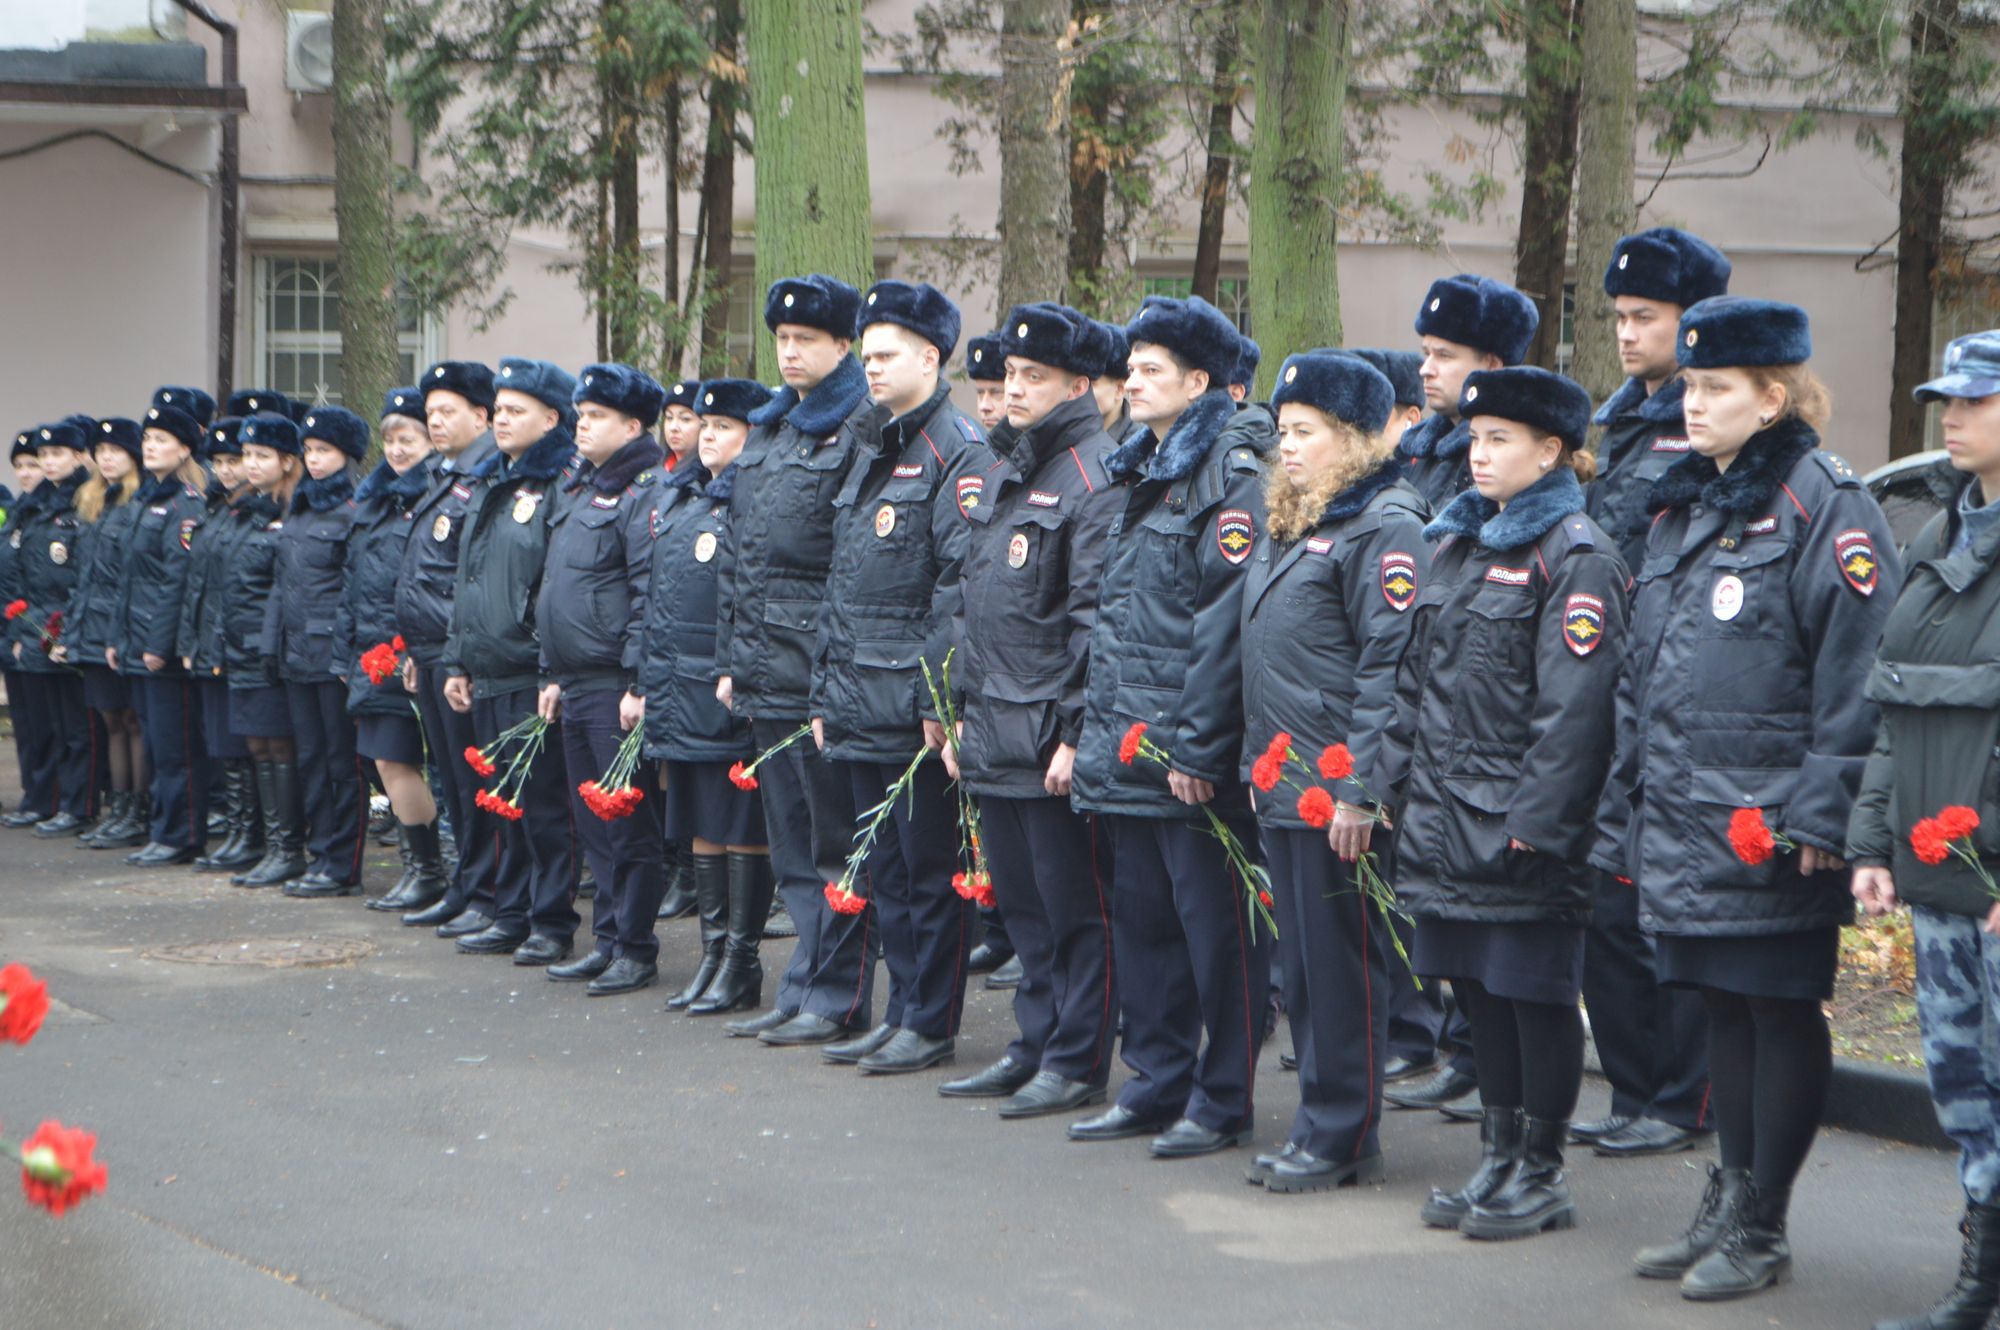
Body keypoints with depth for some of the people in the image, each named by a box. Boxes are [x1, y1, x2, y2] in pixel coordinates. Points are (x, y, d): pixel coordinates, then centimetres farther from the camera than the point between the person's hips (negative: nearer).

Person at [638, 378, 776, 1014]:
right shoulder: (673, 496, 15)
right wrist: (644, 681, 16)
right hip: (679, 691, 8)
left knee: (741, 827, -1)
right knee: (699, 826, 13)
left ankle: (741, 963, 6)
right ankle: (713, 954, 21)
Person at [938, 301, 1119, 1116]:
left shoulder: (1094, 476, -11)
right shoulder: (1004, 471, 16)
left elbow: (1096, 617, -16)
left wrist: (1076, 733, -19)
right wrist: (964, 712, 17)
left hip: (1051, 734, -8)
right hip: (995, 733, 8)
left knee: (1072, 904, 0)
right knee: (1019, 898, 14)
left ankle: (1079, 1061, 7)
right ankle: (1036, 1044, 23)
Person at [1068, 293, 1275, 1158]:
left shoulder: (1233, 472, -12)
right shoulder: (1140, 474, 16)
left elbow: (1230, 617, -18)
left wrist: (1198, 745, -20)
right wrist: (1098, 726, 15)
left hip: (1191, 756, -9)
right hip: (1128, 751, 9)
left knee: (1215, 926, 0)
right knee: (1141, 919, 13)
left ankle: (1224, 1102, 8)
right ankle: (1158, 1085, 23)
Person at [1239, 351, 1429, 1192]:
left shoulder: (1385, 525, -12)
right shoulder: (1287, 522, 16)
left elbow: (1391, 666, -18)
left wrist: (1361, 791, -20)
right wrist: (1255, 760, 17)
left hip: (1338, 794, -9)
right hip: (1279, 786, 9)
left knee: (1345, 966, -1)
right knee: (1302, 965, 13)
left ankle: (1342, 1139, 7)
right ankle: (1319, 1125, 22)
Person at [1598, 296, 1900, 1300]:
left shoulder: (1824, 508, -9)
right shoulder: (1681, 511, 15)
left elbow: (1855, 672, -15)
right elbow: (1639, 673, 20)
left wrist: (1819, 811, -18)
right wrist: (1626, 805, 17)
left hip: (1770, 829, -7)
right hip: (1683, 820, 7)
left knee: (1781, 1010, 2)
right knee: (1723, 1008, 15)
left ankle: (1761, 1229, 10)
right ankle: (1728, 1202, 25)